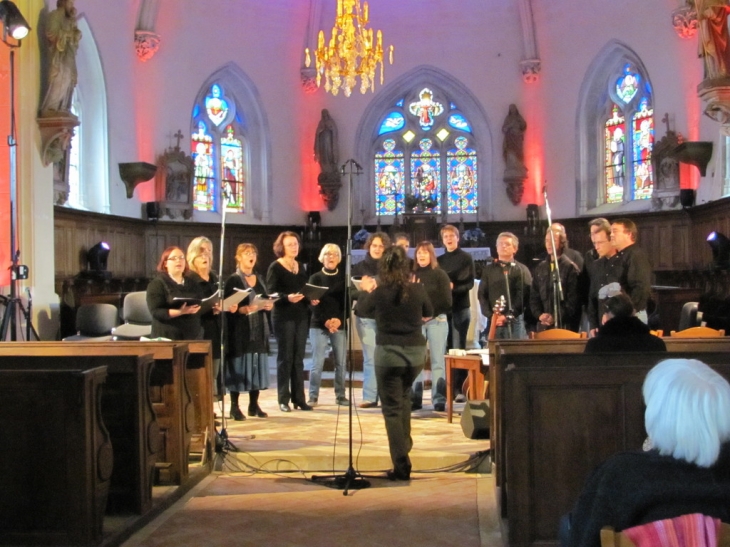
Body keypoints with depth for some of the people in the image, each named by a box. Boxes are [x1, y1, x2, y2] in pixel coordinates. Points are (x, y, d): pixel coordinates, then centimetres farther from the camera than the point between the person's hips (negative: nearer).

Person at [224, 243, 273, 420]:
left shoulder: (259, 279, 15)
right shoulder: (233, 280, -4)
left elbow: (267, 300, 20)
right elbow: (228, 307, -10)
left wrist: (268, 305, -1)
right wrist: (244, 309, -24)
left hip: (259, 328, 6)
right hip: (239, 329, -6)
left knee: (257, 364, 5)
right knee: (238, 365, -5)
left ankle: (254, 405, 14)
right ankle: (234, 406, 2)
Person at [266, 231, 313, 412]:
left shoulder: (300, 266, 15)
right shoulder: (275, 267, -5)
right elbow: (271, 293, -12)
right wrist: (288, 297, -28)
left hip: (301, 316, 6)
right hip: (284, 317, -6)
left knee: (298, 358, 9)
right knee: (285, 358, -1)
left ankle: (299, 398, 14)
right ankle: (283, 399, 5)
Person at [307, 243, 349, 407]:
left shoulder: (344, 277, 8)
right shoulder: (315, 278, 5)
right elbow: (313, 303, -3)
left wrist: (340, 319, -13)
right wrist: (325, 321, -16)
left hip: (340, 325, 1)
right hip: (319, 325, -1)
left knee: (341, 362, 0)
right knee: (317, 362, -6)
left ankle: (340, 395, 9)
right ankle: (313, 396, 1)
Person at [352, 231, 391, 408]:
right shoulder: (360, 267, 7)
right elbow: (350, 291, 1)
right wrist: (364, 289, -17)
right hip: (366, 317, 0)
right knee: (370, 358, 0)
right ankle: (369, 397, 4)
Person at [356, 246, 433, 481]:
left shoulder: (379, 292, -9)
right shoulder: (418, 289, -4)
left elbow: (361, 308, 11)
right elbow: (429, 314, 14)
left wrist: (366, 291, 29)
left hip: (388, 353, -3)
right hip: (416, 352, 3)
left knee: (392, 409, 3)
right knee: (404, 395, 30)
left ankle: (401, 466, 0)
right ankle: (405, 443, 32)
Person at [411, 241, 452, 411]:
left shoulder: (440, 274, 3)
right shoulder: (412, 275, 8)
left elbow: (447, 302, -1)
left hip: (437, 321, -2)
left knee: (437, 361, -1)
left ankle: (439, 400, 0)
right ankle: (415, 399, 6)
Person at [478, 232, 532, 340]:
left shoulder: (522, 270, 7)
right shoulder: (488, 269, 16)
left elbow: (523, 296, -4)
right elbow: (482, 295, 8)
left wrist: (508, 316, -13)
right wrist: (491, 316, -6)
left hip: (515, 321, -2)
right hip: (493, 322, 2)